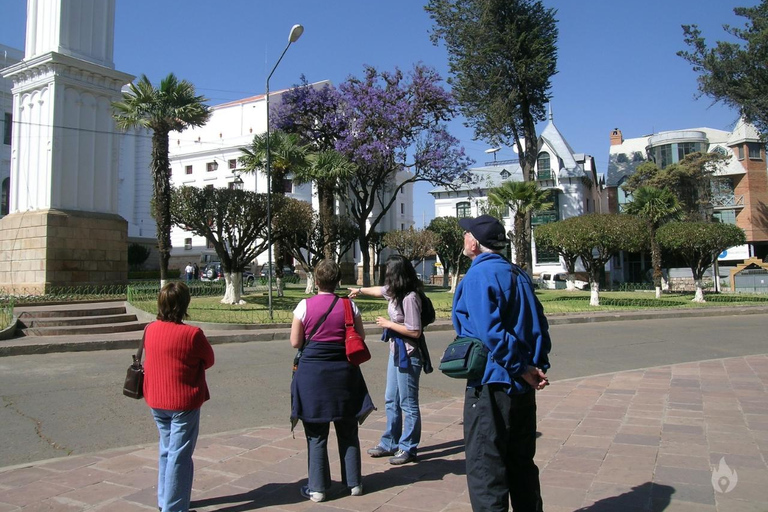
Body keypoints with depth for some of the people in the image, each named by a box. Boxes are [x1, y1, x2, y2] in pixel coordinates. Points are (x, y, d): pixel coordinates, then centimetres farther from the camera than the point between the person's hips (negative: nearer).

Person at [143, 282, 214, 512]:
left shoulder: (150, 330, -2)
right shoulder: (192, 334, -19)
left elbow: (150, 358, 10)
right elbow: (209, 360, -6)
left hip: (156, 402, 6)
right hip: (184, 402, -6)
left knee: (166, 450, 21)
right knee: (179, 455, 3)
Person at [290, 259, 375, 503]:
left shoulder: (305, 306, -7)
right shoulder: (349, 305, -3)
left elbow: (295, 342, -4)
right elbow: (360, 337, 3)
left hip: (313, 371, -2)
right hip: (343, 371, 2)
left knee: (316, 433, 9)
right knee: (347, 431, 15)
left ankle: (317, 487, 16)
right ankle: (354, 483, 25)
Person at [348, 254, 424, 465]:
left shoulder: (410, 298, -22)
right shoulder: (395, 291, 6)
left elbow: (415, 331, -23)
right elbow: (380, 290, 29)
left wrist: (389, 324, -13)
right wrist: (360, 290, 44)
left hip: (408, 355, -10)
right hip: (396, 352, 10)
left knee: (408, 403, 2)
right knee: (391, 400, 17)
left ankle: (408, 448, 14)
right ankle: (390, 443, 30)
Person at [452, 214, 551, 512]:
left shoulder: (477, 276, -13)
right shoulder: (518, 274, 11)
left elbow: (490, 332, -23)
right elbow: (539, 325, 9)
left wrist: (523, 369, -15)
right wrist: (538, 366, 2)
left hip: (492, 385, -8)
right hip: (523, 387, 8)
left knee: (485, 468, 2)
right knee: (522, 463, 20)